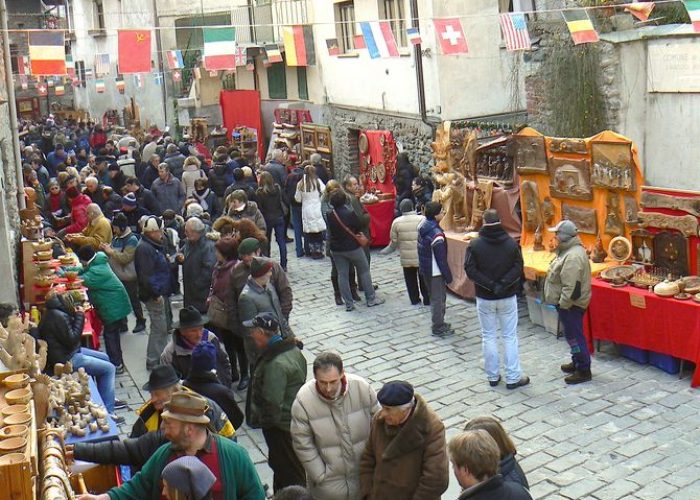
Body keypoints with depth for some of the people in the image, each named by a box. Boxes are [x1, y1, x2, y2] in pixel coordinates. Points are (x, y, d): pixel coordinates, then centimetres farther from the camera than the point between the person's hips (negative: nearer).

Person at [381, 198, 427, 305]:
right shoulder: (422, 219, -10)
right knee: (424, 278, 12)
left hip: (406, 258, 1)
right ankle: (427, 299, 17)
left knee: (410, 280, 16)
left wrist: (386, 251, 17)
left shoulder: (396, 222, -6)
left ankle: (415, 299, 22)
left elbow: (394, 242, 1)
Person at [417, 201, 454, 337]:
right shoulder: (436, 234, -27)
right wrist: (448, 276, -11)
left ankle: (439, 323, 34)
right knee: (438, 299, 4)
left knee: (435, 297, 21)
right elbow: (441, 259, -21)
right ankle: (438, 328, 14)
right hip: (435, 271, -9)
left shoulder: (422, 226, 0)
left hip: (425, 268, 9)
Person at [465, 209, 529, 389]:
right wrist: (502, 284, -13)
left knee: (489, 337, 11)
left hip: (484, 298, 0)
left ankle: (493, 376, 17)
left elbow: (470, 270, -13)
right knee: (510, 336, 7)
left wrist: (490, 285, -12)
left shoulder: (475, 244, -8)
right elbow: (518, 268, -11)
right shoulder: (511, 243, -6)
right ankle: (513, 378, 8)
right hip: (508, 297, 1)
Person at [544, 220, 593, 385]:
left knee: (574, 335, -3)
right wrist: (561, 302, 20)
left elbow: (571, 286, -29)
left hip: (570, 304, -11)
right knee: (572, 334, 21)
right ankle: (577, 362, 35)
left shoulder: (573, 256, -27)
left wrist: (563, 303, -22)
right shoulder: (569, 250, 9)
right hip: (567, 302, 11)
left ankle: (584, 370, 5)